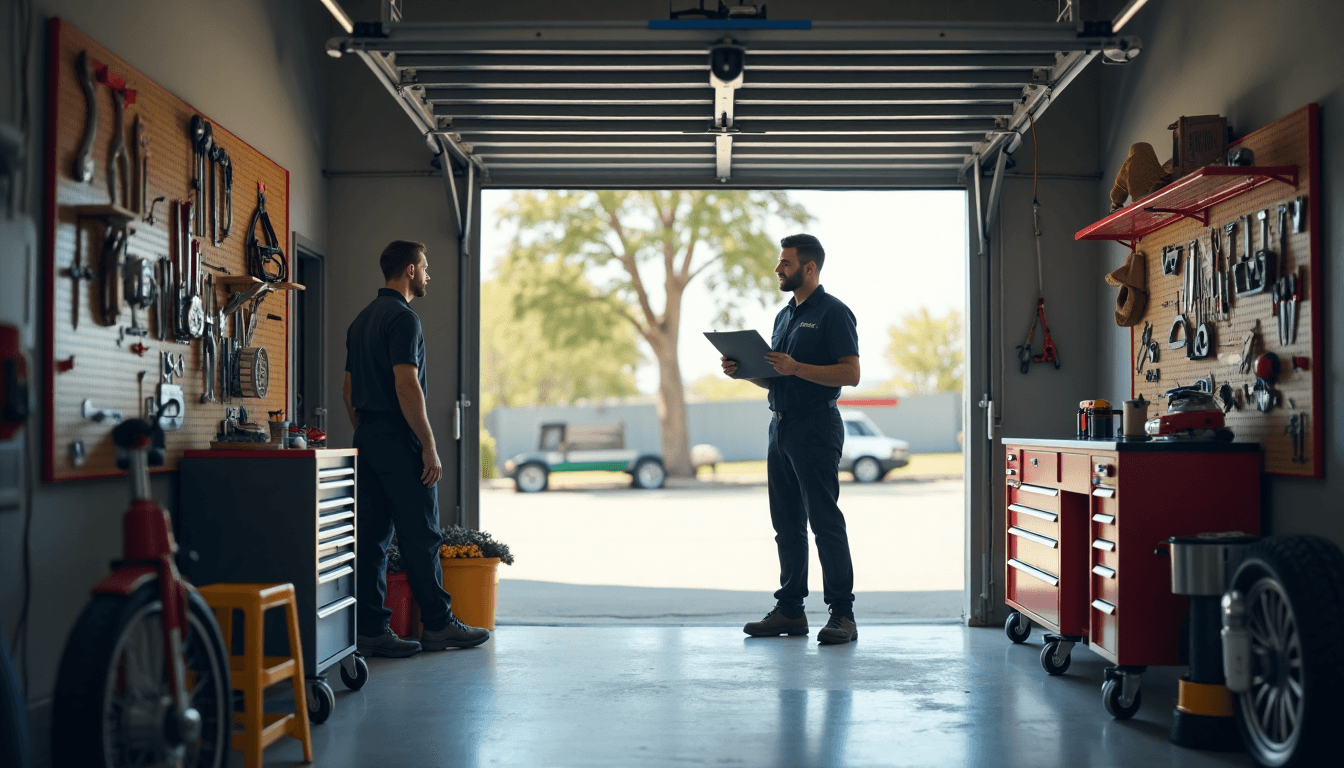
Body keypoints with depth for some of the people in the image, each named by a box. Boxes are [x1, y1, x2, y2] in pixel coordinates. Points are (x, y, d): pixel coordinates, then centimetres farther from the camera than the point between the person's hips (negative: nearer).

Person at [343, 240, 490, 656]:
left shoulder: (361, 320, 16)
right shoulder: (403, 317, -13)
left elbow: (349, 389, 19)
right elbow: (406, 387, -20)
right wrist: (429, 447, -17)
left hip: (367, 439, 9)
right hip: (399, 442, -9)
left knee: (372, 536, 7)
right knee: (420, 536, -1)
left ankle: (370, 630, 7)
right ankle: (438, 625, 8)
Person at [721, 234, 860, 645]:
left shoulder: (833, 313, -7)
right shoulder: (785, 315, 19)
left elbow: (851, 373, -16)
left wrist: (796, 367, -23)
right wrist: (745, 370, 5)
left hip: (816, 427, -9)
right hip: (781, 426, 9)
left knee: (825, 522, -8)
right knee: (787, 523, 10)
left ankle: (842, 614, -3)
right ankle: (790, 610, 17)